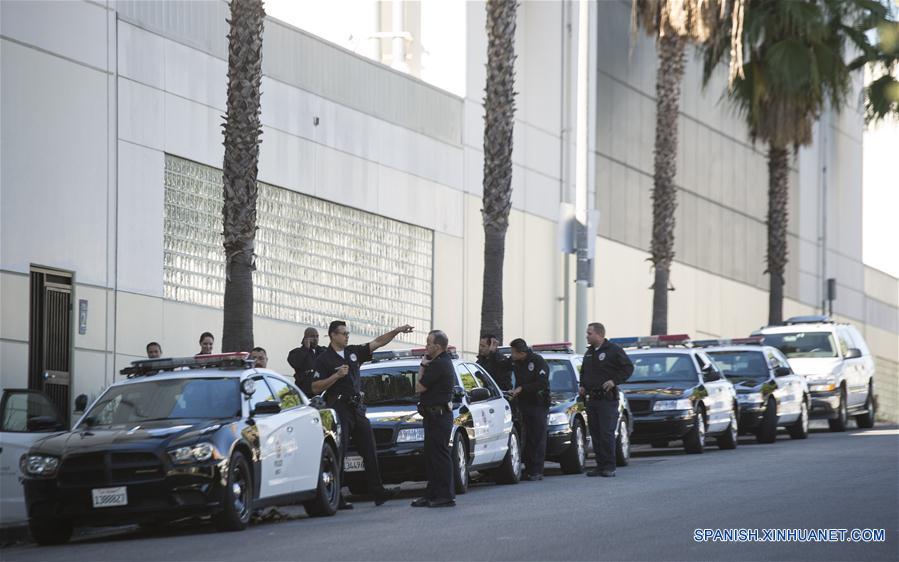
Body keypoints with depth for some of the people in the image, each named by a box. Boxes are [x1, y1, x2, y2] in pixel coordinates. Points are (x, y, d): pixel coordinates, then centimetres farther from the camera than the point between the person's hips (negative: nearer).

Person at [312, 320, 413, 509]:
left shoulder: (353, 352, 12)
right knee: (338, 454, -7)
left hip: (357, 408, 7)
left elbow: (378, 342, 11)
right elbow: (315, 387, -11)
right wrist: (337, 376, -19)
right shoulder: (324, 359, -5)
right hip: (338, 409, -7)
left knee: (369, 451, 7)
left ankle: (378, 493, 11)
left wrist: (397, 331, 0)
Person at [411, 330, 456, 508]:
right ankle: (432, 494, 18)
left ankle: (447, 496, -8)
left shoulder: (438, 365, -18)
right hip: (437, 415, 11)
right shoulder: (445, 362, 16)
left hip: (438, 417, -11)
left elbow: (419, 387, -14)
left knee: (439, 455, -9)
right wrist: (425, 366, 7)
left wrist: (423, 366, -2)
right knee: (431, 456, 14)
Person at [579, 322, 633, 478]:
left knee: (607, 433, -10)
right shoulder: (589, 352, 17)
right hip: (592, 399, 7)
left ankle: (610, 467, -7)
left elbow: (628, 367, -7)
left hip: (607, 399, -7)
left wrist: (614, 381, -16)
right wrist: (582, 385, 14)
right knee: (595, 433, 6)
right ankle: (600, 465, 10)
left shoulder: (613, 350, -5)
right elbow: (584, 371, 30)